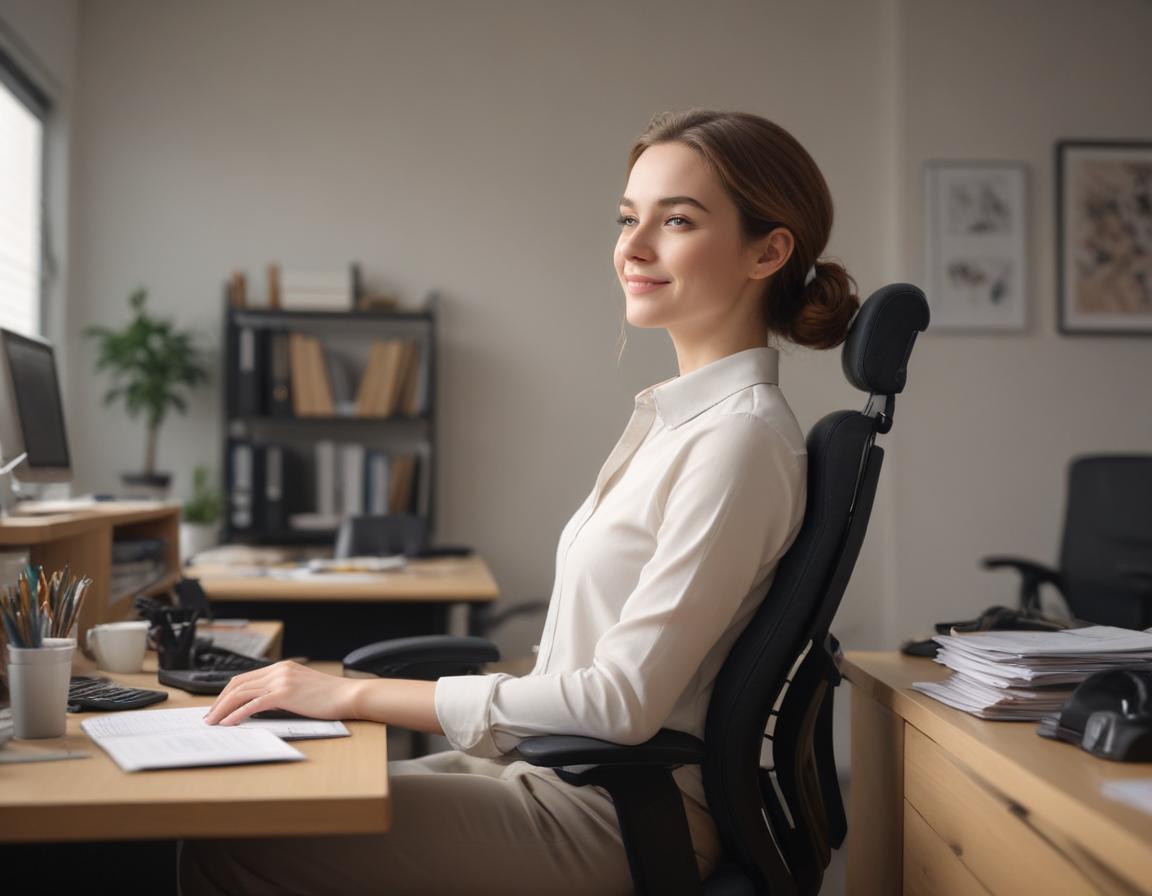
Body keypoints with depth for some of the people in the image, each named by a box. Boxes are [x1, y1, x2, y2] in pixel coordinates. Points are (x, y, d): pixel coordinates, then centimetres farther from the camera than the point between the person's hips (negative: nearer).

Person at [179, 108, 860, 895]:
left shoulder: (742, 437, -18)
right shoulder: (679, 415, 10)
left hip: (618, 815, -9)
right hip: (549, 767, 9)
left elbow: (623, 702, -22)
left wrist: (355, 694, -18)